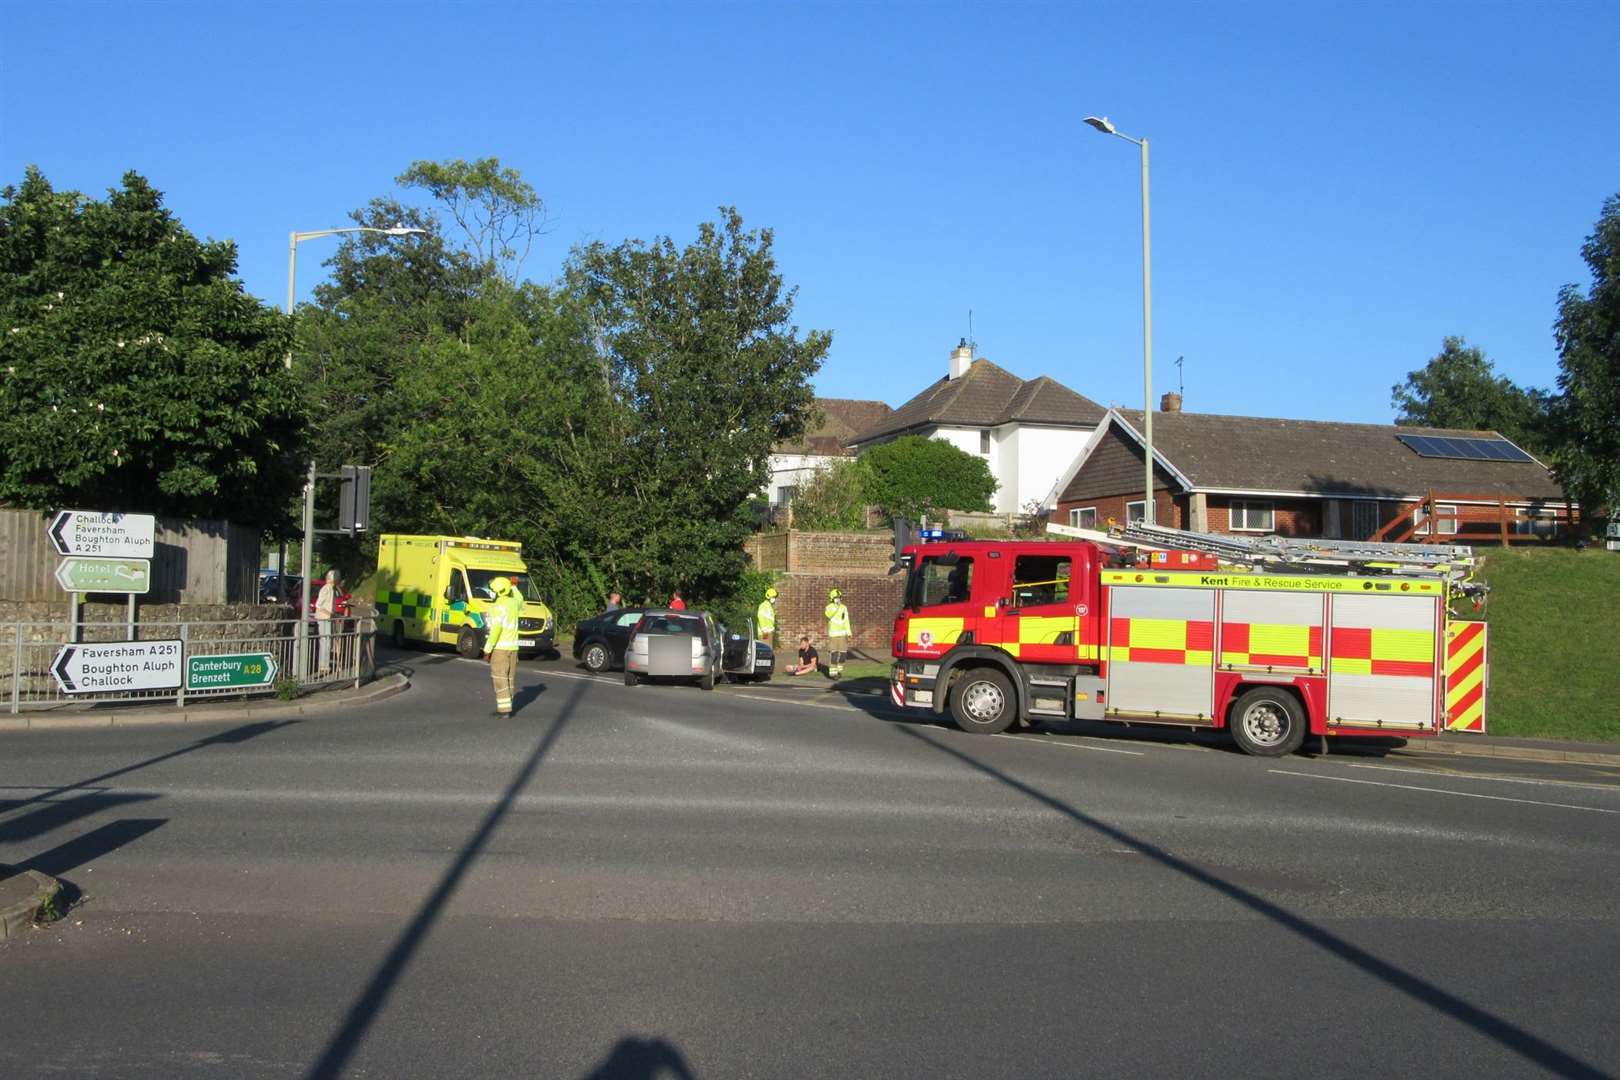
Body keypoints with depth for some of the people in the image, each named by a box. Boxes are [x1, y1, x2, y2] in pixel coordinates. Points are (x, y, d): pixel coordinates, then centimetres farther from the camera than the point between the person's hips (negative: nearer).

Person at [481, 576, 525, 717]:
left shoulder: (498, 607, -15)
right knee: (509, 678, 13)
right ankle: (506, 707, 17)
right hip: (513, 647, 7)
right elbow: (521, 607, 33)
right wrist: (513, 587, 37)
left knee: (500, 679, -5)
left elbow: (495, 630, -21)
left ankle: (504, 710, -8)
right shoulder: (513, 602, 6)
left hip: (499, 647, -7)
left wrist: (487, 649, -17)